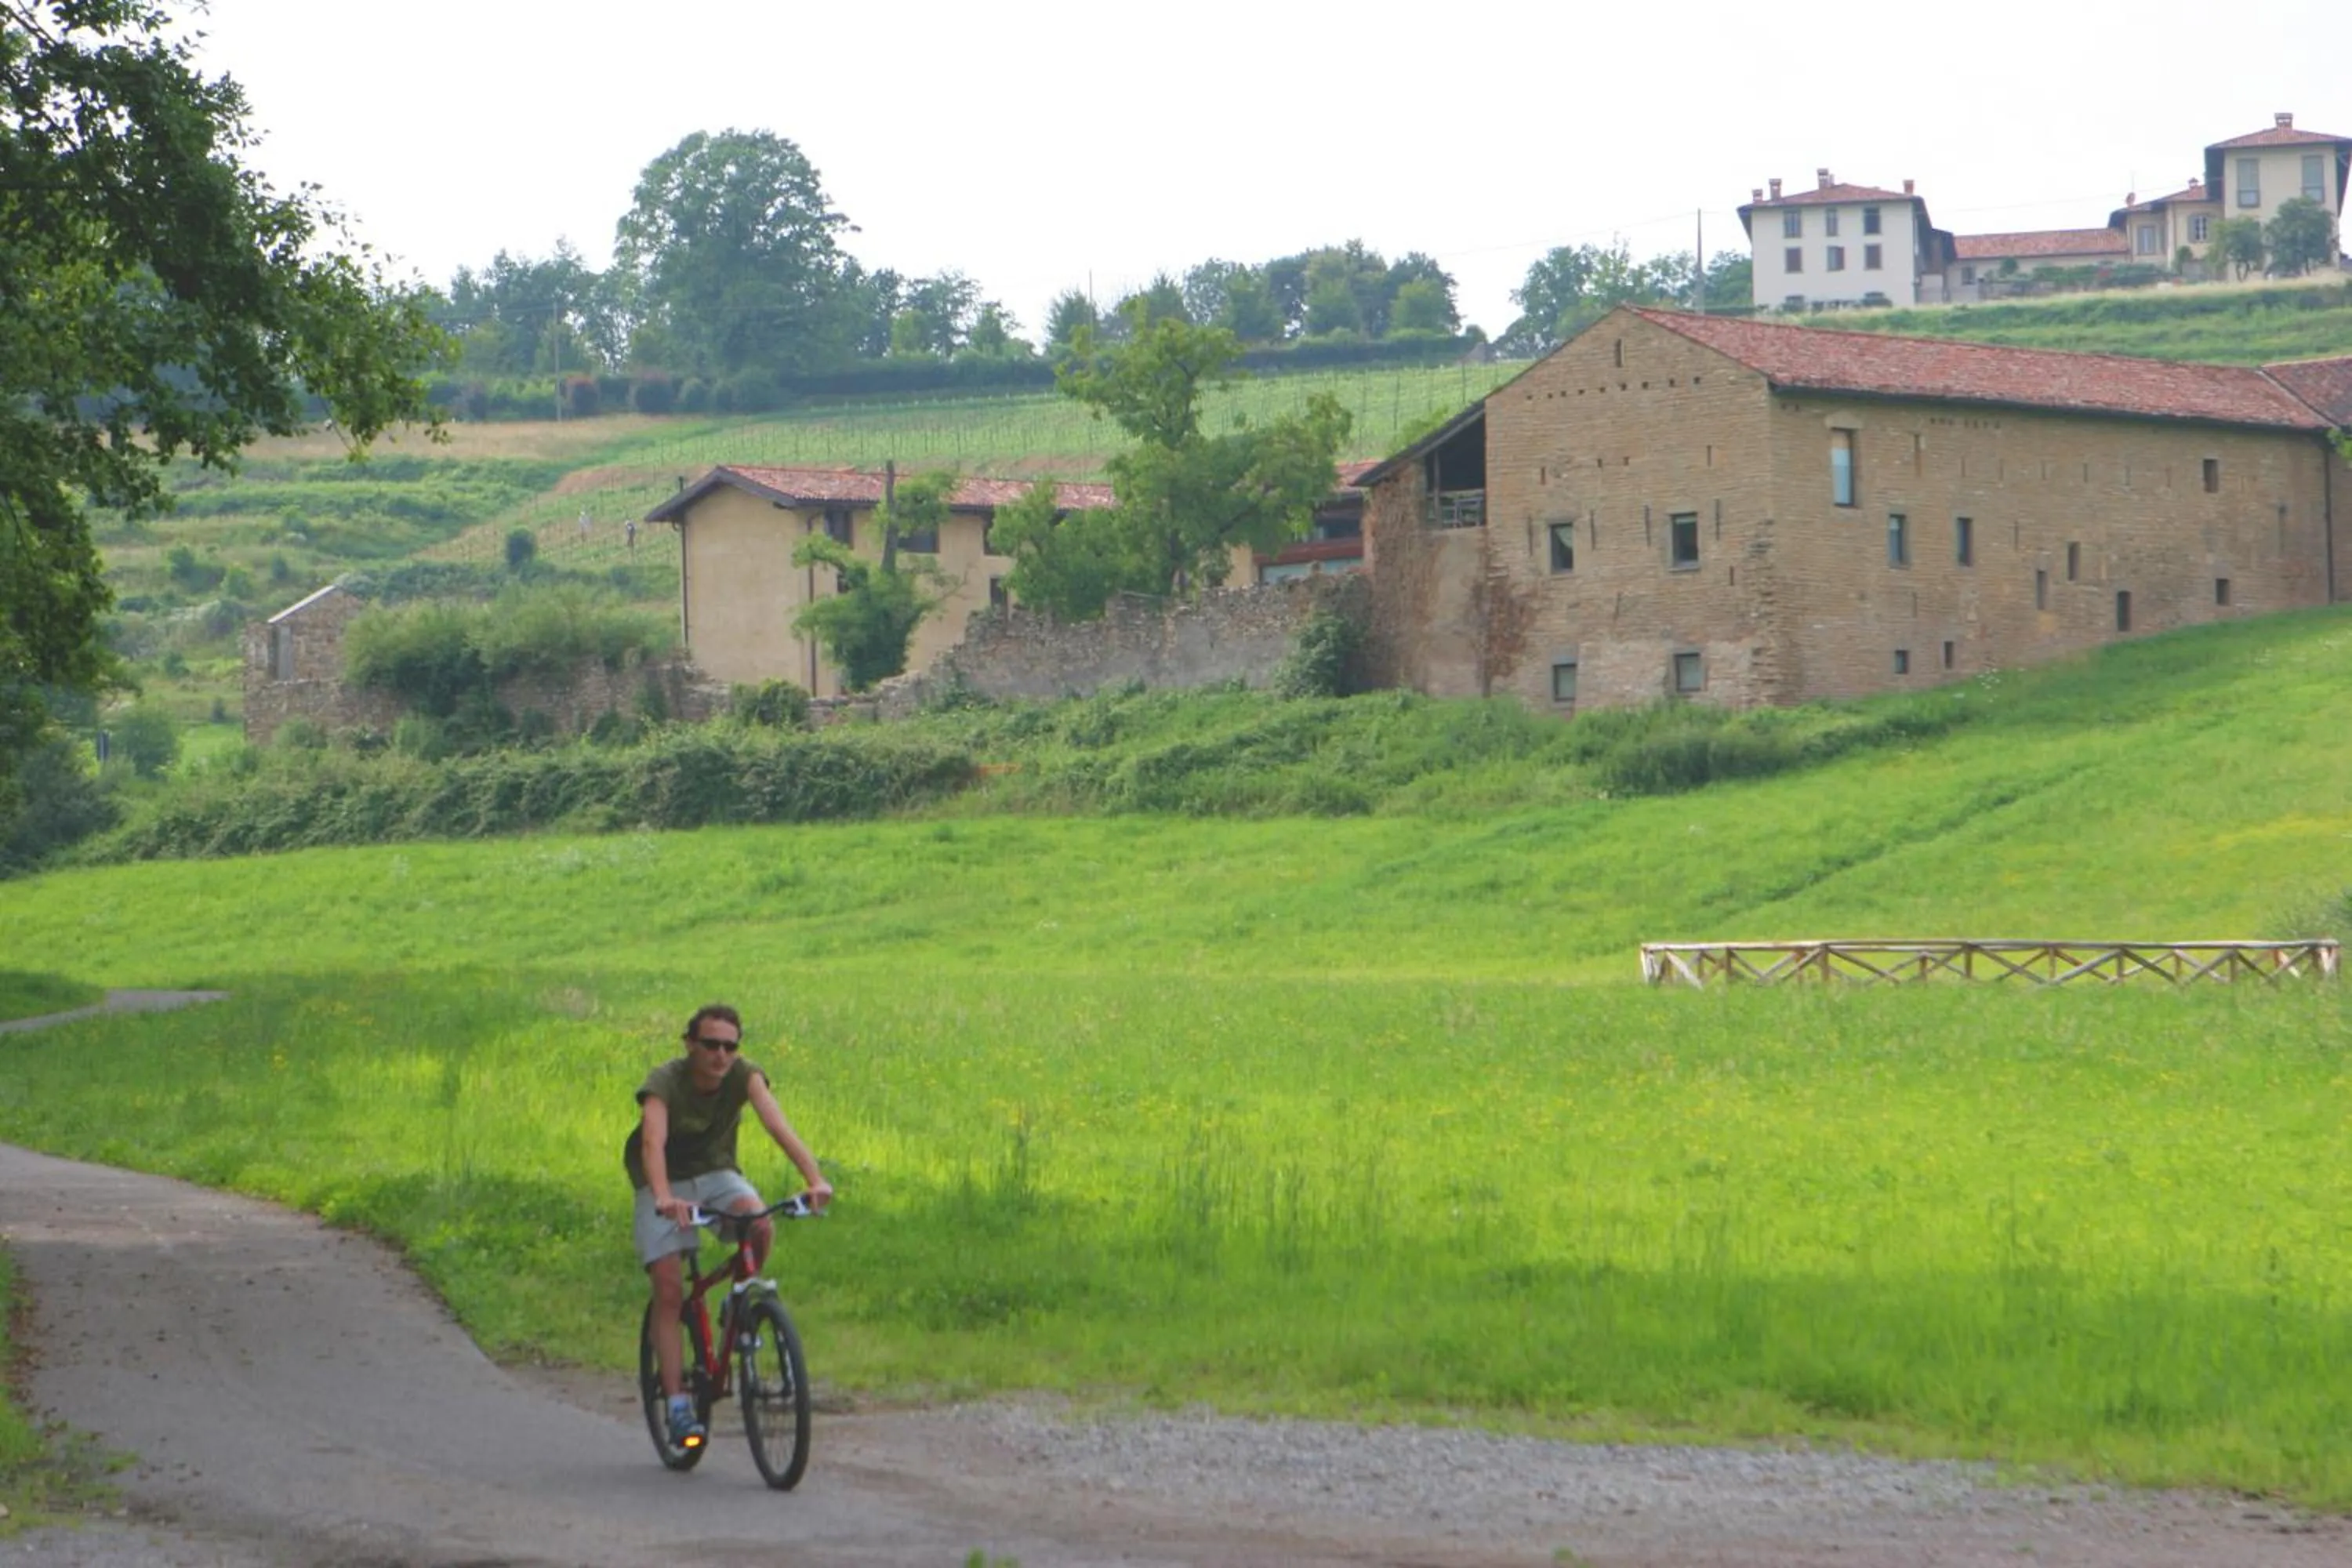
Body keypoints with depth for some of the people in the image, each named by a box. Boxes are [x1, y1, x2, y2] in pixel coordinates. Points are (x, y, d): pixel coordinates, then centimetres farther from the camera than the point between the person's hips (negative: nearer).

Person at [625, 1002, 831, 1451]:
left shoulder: (745, 1076, -18)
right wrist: (664, 1198, -61)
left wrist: (815, 1179, -48)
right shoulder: (664, 1083, -26)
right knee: (669, 1290, -15)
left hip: (716, 1176, 2)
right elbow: (653, 1142, -42)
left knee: (761, 1225, -29)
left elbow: (778, 1126, -31)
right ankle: (677, 1404, -10)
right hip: (665, 1184, -2)